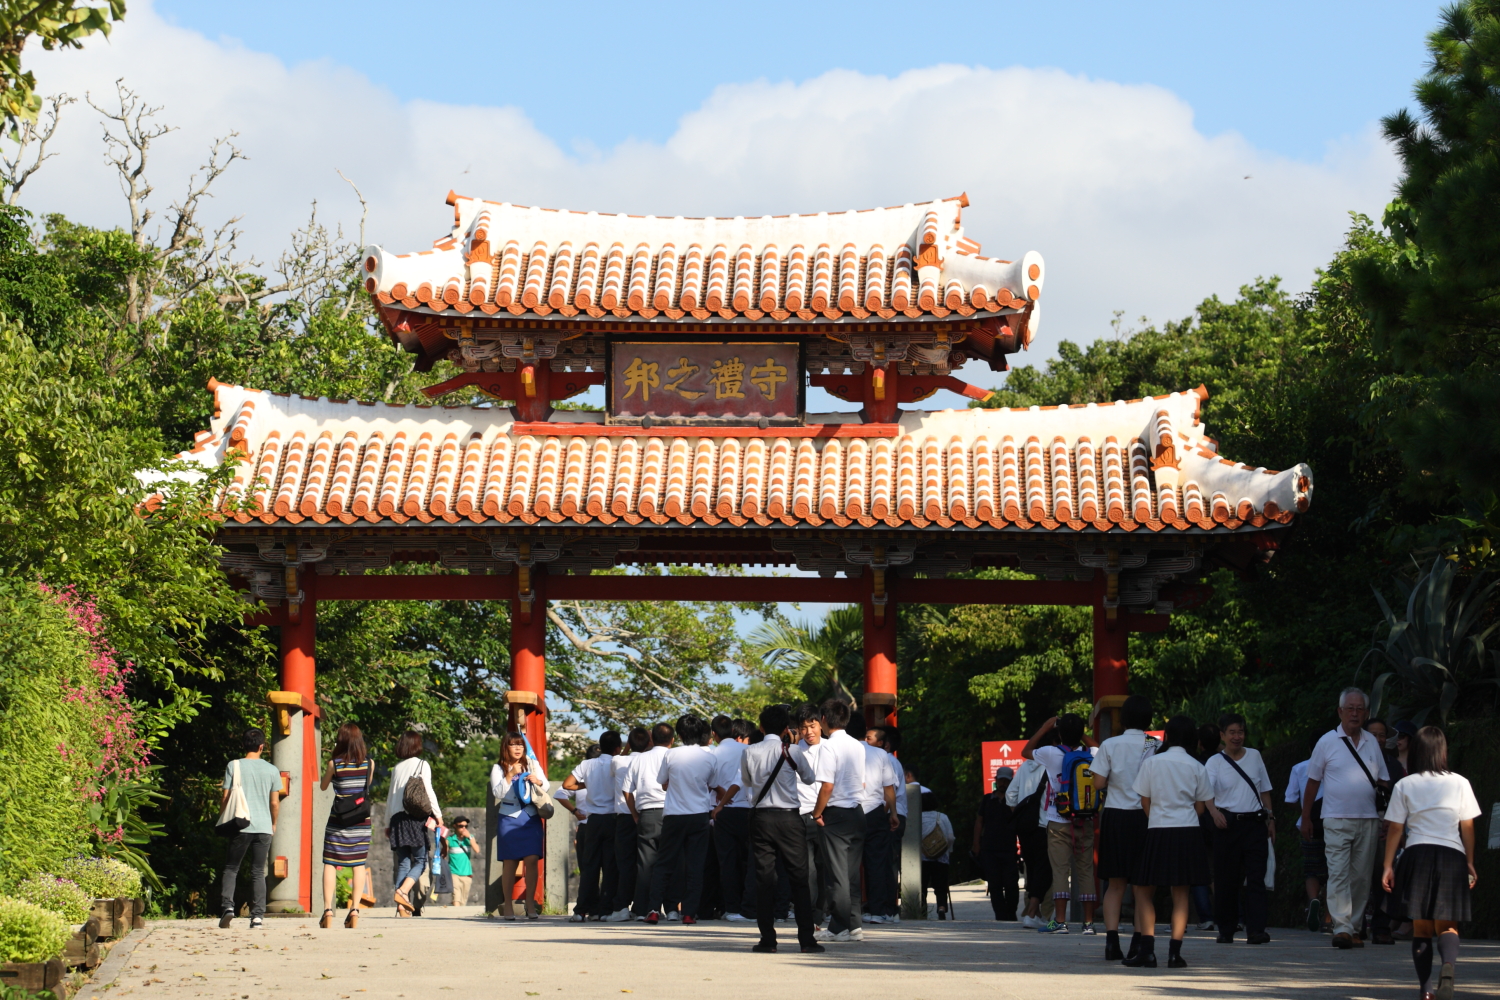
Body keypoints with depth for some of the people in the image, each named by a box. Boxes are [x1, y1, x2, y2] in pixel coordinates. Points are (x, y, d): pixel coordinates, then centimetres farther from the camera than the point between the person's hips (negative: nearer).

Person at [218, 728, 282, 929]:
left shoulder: (234, 766, 0)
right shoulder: (271, 770, 4)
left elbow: (225, 798, -1)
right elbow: (275, 803, 6)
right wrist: (273, 824, 22)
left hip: (240, 827, -1)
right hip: (264, 827, 1)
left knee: (231, 868, 9)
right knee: (258, 872, 7)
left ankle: (227, 905, -11)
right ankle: (258, 915, 0)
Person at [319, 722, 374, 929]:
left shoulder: (334, 763, -8)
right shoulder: (369, 764, -2)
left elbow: (323, 786, 8)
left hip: (337, 822, -2)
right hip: (361, 822, 2)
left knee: (330, 865, 3)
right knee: (359, 865, 7)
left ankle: (328, 911, -7)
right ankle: (354, 909, -3)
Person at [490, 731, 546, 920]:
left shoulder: (533, 764, 12)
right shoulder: (498, 769, 4)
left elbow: (546, 785, 12)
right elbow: (498, 793, -6)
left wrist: (537, 781, -9)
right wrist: (511, 775, -15)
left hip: (531, 817, 2)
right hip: (510, 818, -2)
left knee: (532, 860, -8)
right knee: (510, 862, -2)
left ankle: (530, 904, -3)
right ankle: (508, 905, 5)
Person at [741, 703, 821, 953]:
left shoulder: (749, 753, -1)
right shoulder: (793, 753, -3)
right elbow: (809, 778, 15)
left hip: (761, 817, 1)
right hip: (789, 817, -1)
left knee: (764, 878, 3)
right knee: (799, 878, 3)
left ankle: (767, 939, 0)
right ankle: (806, 939, 0)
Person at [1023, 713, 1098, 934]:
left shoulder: (1051, 754, -8)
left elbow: (1026, 751, 12)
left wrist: (1046, 726, 15)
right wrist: (1082, 735, 21)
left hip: (1059, 823, -3)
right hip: (1085, 823, 3)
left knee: (1060, 870, -3)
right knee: (1085, 871, 5)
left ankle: (1060, 921, -9)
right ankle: (1088, 922, 5)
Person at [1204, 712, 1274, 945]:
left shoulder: (1255, 756, 11)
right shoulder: (1215, 762, 1)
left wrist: (1270, 818, 14)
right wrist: (1214, 811, -32)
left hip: (1255, 823, 2)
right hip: (1227, 823, -2)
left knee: (1256, 877, -7)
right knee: (1226, 880, 2)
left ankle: (1256, 930, -12)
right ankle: (1226, 930, 12)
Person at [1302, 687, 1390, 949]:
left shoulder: (1371, 742, 12)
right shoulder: (1327, 742, 2)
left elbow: (1383, 780, 18)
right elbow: (1313, 782, 7)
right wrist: (1306, 817, 6)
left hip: (1368, 820, 4)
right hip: (1337, 821, -4)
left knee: (1361, 876, 5)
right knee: (1338, 874, -12)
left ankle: (1354, 927, 11)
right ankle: (1341, 927, -17)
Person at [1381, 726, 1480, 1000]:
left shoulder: (1404, 786, 3)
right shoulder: (1459, 784, 3)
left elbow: (1395, 829, 2)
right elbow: (1468, 827, 4)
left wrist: (1388, 866, 5)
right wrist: (1470, 864, 12)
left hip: (1417, 854, 0)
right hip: (1451, 856, 0)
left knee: (1421, 927, 8)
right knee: (1447, 925, 2)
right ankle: (1448, 967, -28)